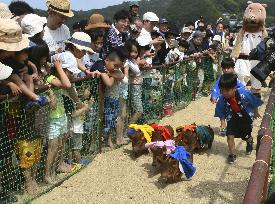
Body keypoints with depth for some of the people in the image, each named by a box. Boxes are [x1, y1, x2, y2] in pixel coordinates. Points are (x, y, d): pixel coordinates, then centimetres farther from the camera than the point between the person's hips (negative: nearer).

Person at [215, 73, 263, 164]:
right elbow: (221, 113, -8)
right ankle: (232, 154, 11)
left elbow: (254, 103, -11)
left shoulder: (244, 94, -31)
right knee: (230, 136, -10)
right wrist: (223, 121, -21)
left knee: (246, 136, 11)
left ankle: (250, 141, 50)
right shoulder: (222, 99, -25)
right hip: (232, 118, 1)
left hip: (246, 117, -1)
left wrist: (256, 112, 4)